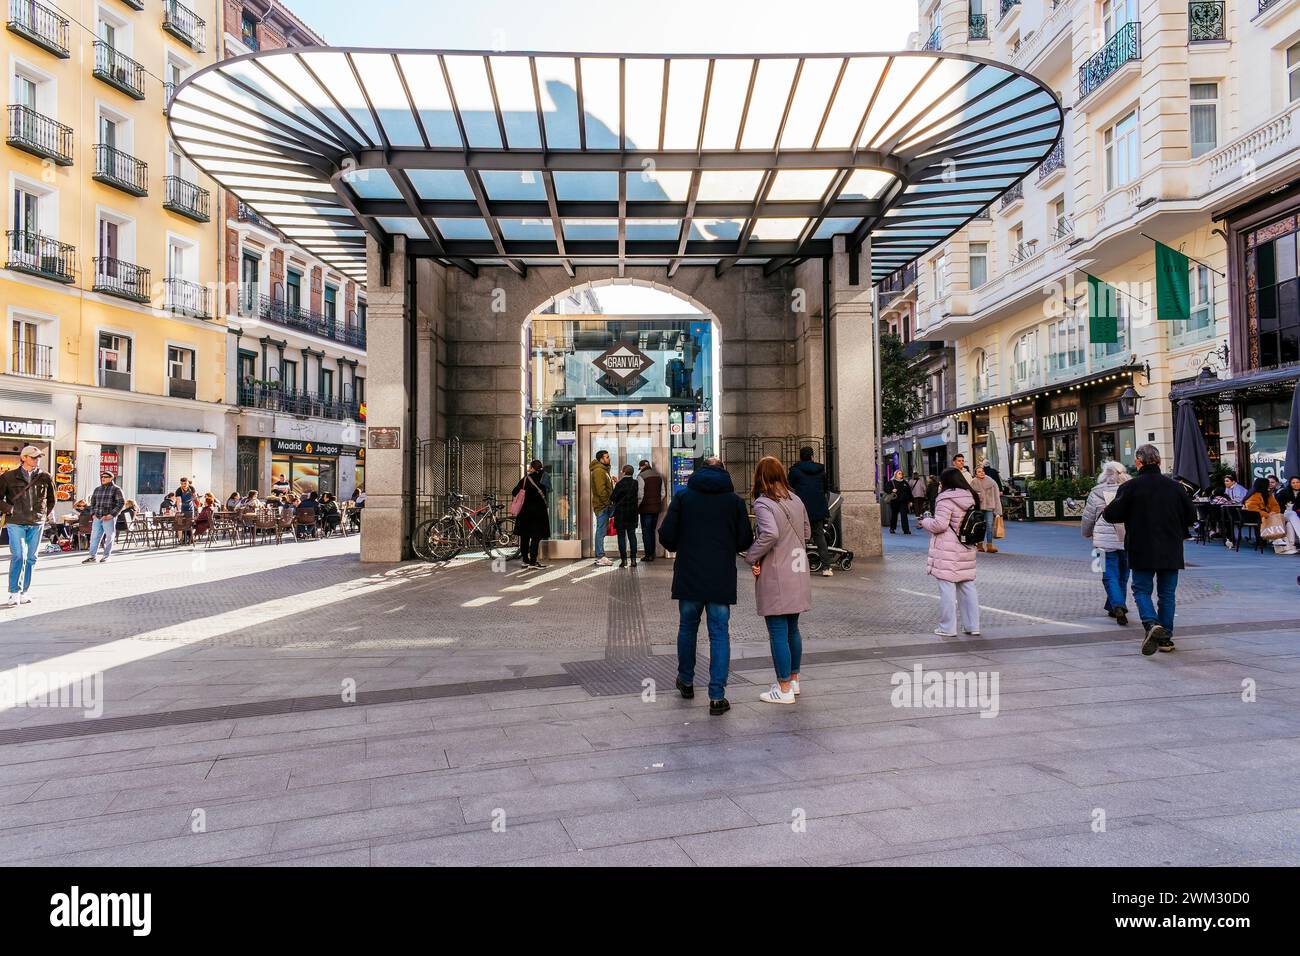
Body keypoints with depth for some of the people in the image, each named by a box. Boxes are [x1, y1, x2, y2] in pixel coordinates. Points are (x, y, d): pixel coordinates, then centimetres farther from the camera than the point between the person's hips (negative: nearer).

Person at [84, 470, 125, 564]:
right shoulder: (97, 490, 16)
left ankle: (106, 556, 9)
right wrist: (93, 514, 7)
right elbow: (92, 503, 22)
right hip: (97, 518, 5)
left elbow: (121, 503, -7)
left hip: (109, 518, -5)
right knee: (94, 537, 3)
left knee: (109, 538, 1)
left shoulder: (116, 489, -2)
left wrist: (112, 514, -13)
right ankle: (92, 556, 7)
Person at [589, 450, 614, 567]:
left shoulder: (604, 470, 20)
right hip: (602, 505, -10)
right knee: (601, 531, -7)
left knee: (601, 531, 12)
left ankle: (600, 556, 18)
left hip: (606, 505, 10)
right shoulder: (598, 471, -14)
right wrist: (607, 503, -19)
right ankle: (600, 557, -5)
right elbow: (600, 490, -21)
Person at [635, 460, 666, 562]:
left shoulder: (641, 476, -11)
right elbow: (663, 494, 10)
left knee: (646, 532, 1)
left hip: (646, 508, -6)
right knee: (652, 531, 15)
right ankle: (652, 554, 17)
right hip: (656, 508, 6)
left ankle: (649, 555, 0)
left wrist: (636, 507, -6)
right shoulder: (659, 476, 9)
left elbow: (640, 495, -15)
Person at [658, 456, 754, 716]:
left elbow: (666, 536, -4)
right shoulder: (735, 500, 1)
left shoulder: (683, 496, 0)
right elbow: (745, 541, 0)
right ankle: (717, 697, 0)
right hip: (722, 579, -1)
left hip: (689, 577, 1)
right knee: (719, 634, 3)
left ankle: (686, 682, 33)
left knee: (687, 627, 18)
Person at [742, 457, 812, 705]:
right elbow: (807, 532, 16)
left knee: (778, 633, 1)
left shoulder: (763, 503, -14)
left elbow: (770, 533, -28)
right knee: (792, 629, 18)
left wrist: (751, 557, -15)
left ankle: (784, 689, 7)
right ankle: (794, 680, 30)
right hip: (797, 573, 7)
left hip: (776, 577, -7)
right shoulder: (796, 500, 9)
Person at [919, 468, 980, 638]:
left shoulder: (946, 499, -13)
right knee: (967, 587, 13)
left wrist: (925, 521, 1)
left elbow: (940, 525, -17)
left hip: (947, 550, -8)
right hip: (966, 549, 8)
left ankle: (947, 627, 3)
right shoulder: (969, 498, 10)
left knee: (947, 587, -2)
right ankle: (972, 625, 18)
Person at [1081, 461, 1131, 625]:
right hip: (1129, 540, 3)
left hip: (1106, 541, -3)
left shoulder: (1097, 492, -4)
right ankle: (1113, 608, 25)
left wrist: (1087, 533, 22)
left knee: (1110, 576, 0)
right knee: (1122, 575, 16)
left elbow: (1088, 517, 4)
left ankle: (1118, 606, -19)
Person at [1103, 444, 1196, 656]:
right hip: (1171, 551, 3)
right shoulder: (1175, 486, 2)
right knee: (1167, 593, 12)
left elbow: (1112, 515, -11)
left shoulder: (1130, 487, -10)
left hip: (1142, 551, -3)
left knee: (1141, 590, 6)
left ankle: (1152, 624, -18)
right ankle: (1166, 638, 16)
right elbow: (1191, 516, 8)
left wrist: (1104, 511, 11)